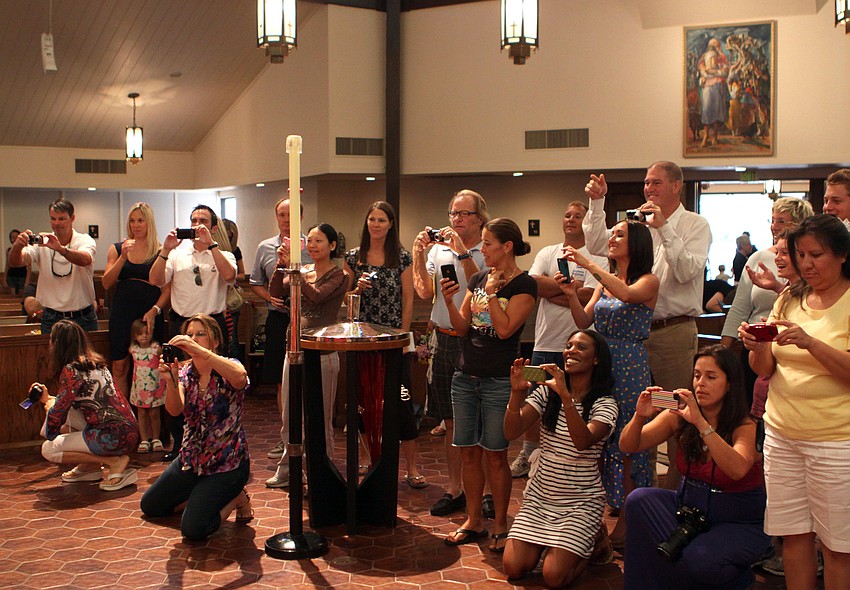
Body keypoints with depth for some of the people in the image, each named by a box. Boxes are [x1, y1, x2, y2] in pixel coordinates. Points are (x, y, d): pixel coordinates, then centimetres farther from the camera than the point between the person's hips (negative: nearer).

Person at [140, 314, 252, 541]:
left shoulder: (227, 370, -14)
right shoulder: (185, 373, 0)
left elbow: (240, 378, -41)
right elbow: (175, 410, -19)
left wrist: (199, 350, -46)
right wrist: (171, 381, -39)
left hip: (227, 463, -7)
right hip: (192, 458, 7)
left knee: (193, 529, -18)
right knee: (149, 506, 17)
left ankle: (235, 499, 7)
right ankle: (203, 496, 31)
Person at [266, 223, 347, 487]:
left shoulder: (339, 276, -6)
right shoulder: (302, 271, 10)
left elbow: (316, 296, -24)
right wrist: (281, 265, -17)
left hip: (322, 355, -6)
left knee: (321, 419, 4)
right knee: (289, 416, 13)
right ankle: (286, 469, 26)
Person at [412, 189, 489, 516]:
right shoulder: (438, 249, 8)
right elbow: (425, 292, 1)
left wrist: (463, 253, -19)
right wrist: (419, 254, -8)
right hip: (443, 339, 5)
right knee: (451, 420, 12)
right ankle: (454, 489, 21)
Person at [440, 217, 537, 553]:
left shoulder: (524, 285, -7)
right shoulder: (478, 279, 11)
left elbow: (505, 328, -18)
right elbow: (462, 327, 8)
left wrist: (491, 292, -13)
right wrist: (449, 301, -7)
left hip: (499, 380, -6)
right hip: (466, 376, 6)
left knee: (495, 456, 1)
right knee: (468, 453, 9)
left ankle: (500, 526, 15)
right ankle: (473, 522, 22)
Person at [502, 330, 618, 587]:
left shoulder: (604, 404, -9)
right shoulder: (546, 393, 1)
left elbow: (584, 442, -29)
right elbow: (511, 432, -9)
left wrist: (565, 396, -37)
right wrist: (517, 391, -25)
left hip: (581, 501, -3)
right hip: (540, 494, 3)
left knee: (554, 576, -15)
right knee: (513, 568, -9)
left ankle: (594, 538, 13)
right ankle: (546, 540, 21)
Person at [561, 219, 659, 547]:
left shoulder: (648, 281, -3)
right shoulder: (604, 281, 15)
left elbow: (627, 294, -27)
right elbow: (584, 322, 9)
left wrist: (588, 265, -26)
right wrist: (571, 295, -9)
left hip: (630, 368, -6)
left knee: (626, 445, -1)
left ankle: (626, 522, 8)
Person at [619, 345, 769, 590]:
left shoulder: (745, 426, -15)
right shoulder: (679, 416, -4)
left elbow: (738, 469, -36)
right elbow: (628, 446, -8)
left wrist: (700, 422, -43)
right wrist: (640, 416, -29)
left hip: (739, 522, -3)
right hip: (690, 509, 4)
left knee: (700, 561, -31)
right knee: (640, 500, -23)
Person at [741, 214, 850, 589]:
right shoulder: (789, 299, 9)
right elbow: (764, 370, 9)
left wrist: (810, 342, -27)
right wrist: (757, 347, -12)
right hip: (781, 432, 5)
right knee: (793, 534, 10)